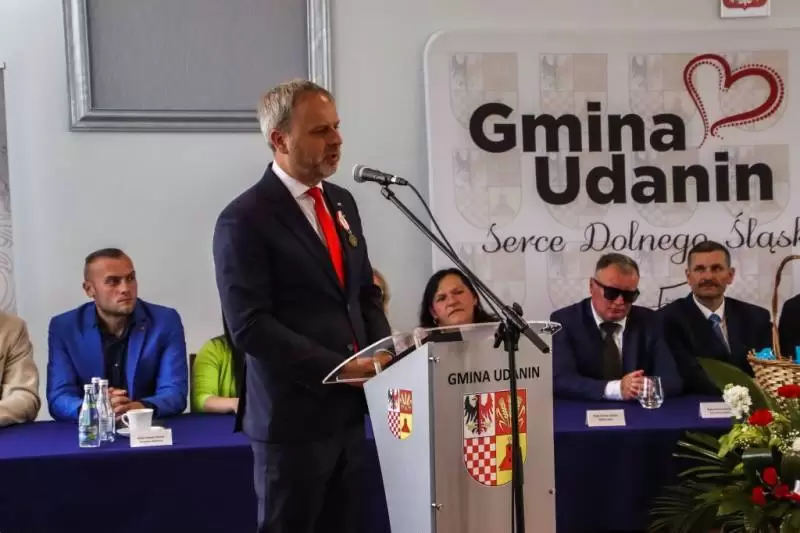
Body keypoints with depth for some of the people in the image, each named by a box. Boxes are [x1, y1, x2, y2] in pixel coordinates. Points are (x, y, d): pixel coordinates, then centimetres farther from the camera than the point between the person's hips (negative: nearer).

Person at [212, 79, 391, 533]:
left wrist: (383, 354, 0)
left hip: (348, 410, 7)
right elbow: (250, 327, -18)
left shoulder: (341, 202, 11)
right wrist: (337, 368, -19)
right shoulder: (246, 218, -12)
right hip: (294, 415, -7)